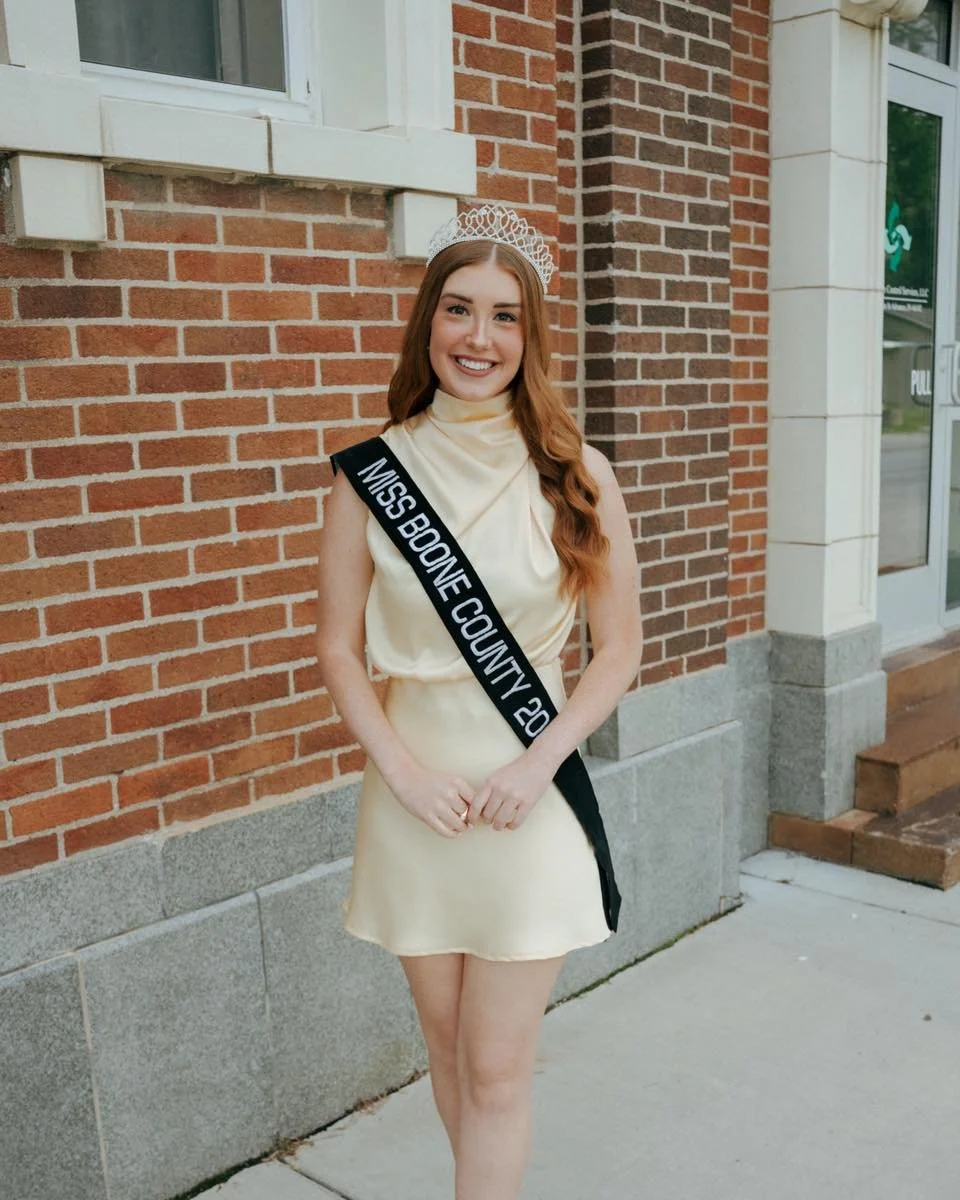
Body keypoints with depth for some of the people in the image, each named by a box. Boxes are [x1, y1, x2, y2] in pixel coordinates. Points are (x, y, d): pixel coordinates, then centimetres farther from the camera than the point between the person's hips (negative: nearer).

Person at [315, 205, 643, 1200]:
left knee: (496, 1069, 5)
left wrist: (537, 764, -12)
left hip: (528, 789, -1)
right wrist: (403, 770, -10)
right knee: (446, 1046, 18)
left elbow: (619, 647, 0)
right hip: (413, 785, 2)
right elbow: (337, 647, 1)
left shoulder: (576, 476, -4)